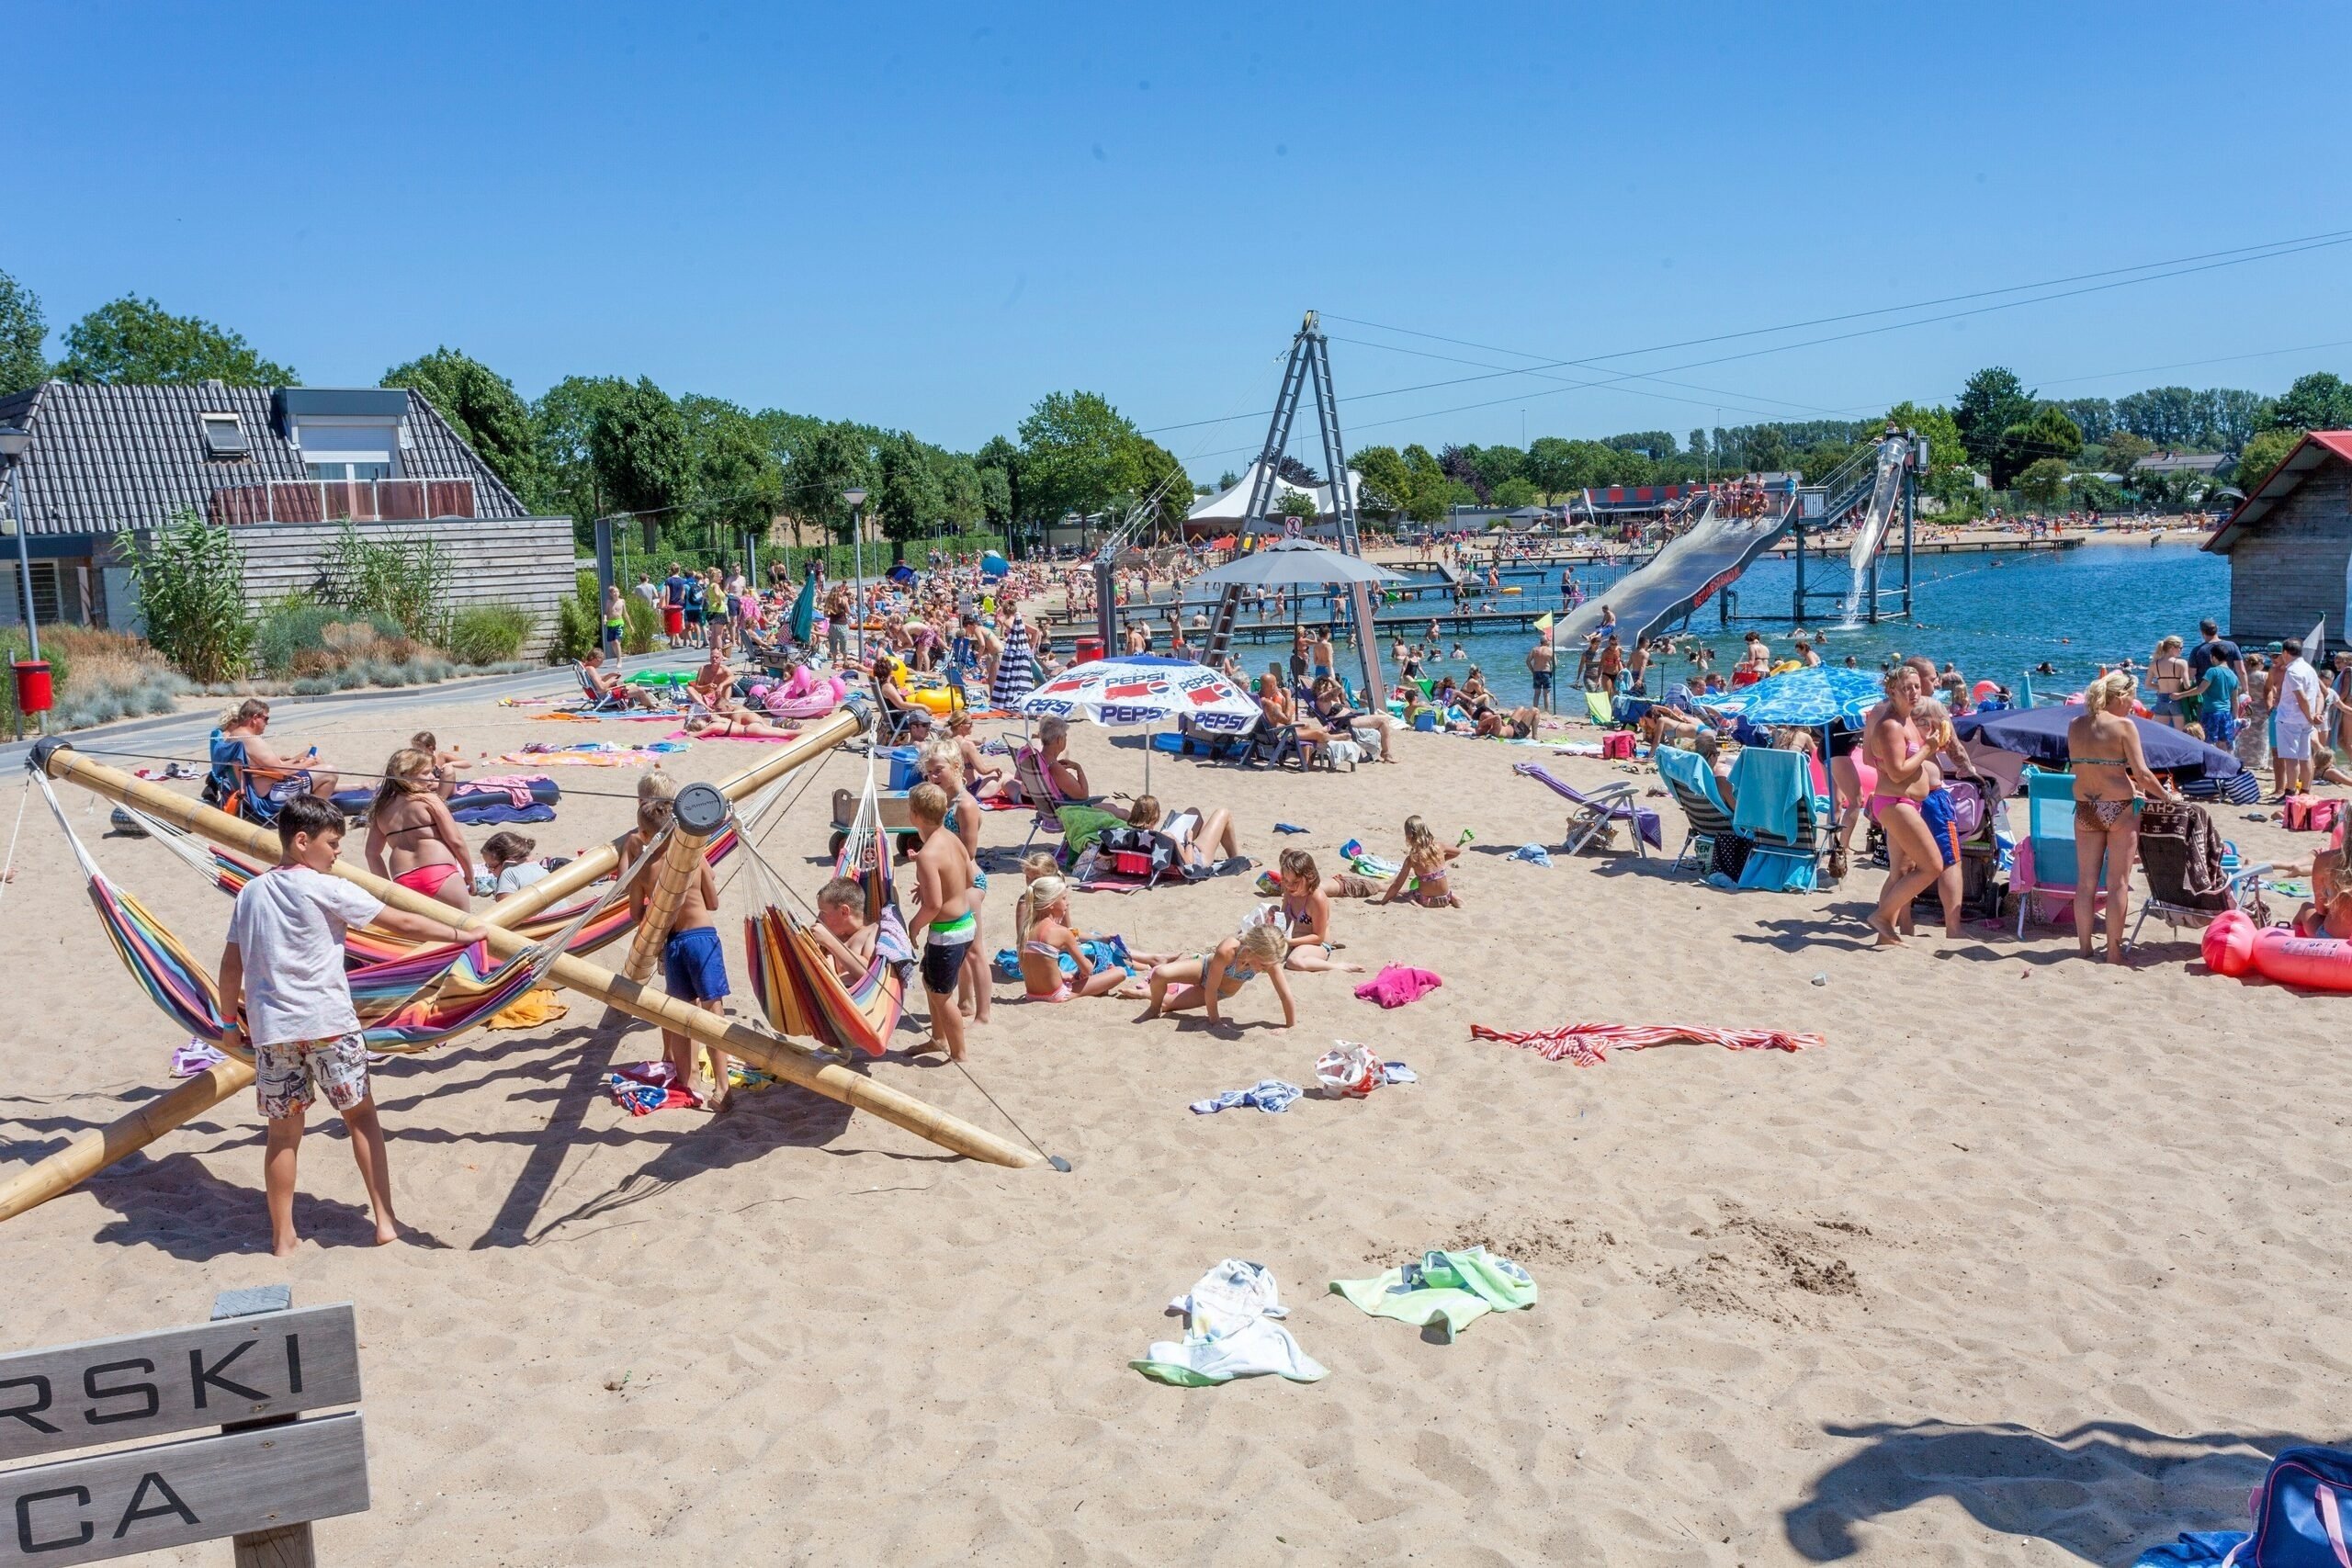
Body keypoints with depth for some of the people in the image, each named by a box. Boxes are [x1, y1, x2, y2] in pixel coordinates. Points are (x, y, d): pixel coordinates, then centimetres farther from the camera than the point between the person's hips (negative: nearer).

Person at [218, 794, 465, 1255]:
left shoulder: (250, 893, 10)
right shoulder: (326, 889, -7)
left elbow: (231, 966, 13)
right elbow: (403, 925, -7)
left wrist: (230, 1020, 24)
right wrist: (462, 934, 1)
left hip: (270, 1027, 4)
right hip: (327, 1022, -4)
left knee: (283, 1131, 11)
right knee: (360, 1113, 11)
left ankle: (283, 1237, 17)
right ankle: (386, 1221, 10)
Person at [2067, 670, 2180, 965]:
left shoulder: (2075, 726, 5)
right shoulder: (2123, 726, -10)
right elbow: (2142, 774, -12)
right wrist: (2168, 796, 4)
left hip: (2085, 810, 4)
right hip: (2119, 809, -4)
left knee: (2086, 881, 10)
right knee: (2118, 882, 3)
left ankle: (2084, 946, 15)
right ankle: (2114, 951, 6)